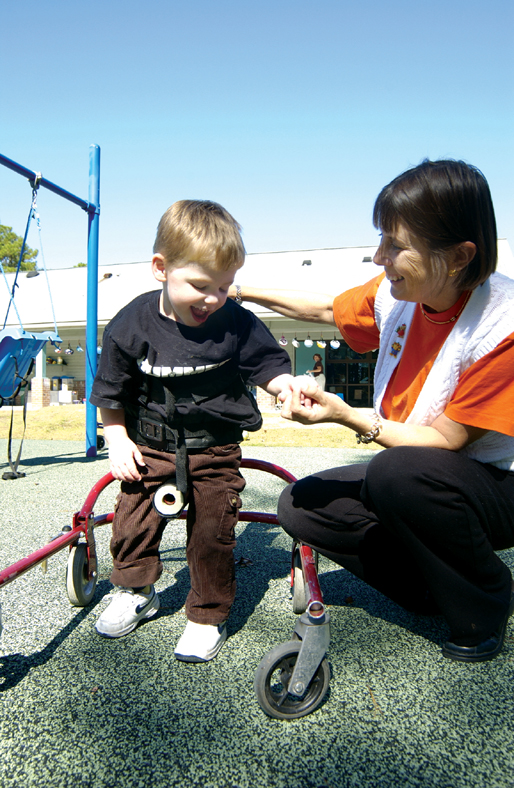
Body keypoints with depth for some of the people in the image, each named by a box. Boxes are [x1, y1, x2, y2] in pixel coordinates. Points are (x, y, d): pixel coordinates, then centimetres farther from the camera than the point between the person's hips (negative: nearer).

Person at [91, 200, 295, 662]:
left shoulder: (238, 323, -11)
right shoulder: (131, 326, -9)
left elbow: (268, 366, -1)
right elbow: (111, 394, 3)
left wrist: (286, 384, -22)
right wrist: (118, 440, -3)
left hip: (215, 450, -1)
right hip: (151, 446, 2)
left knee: (212, 533, 0)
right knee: (133, 519, 8)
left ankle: (209, 615, 22)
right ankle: (136, 592, 37)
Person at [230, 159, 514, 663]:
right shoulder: (397, 291, -7)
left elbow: (443, 441, -24)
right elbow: (327, 309, 12)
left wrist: (346, 415, -28)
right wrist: (241, 292, 10)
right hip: (412, 478, 7)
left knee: (399, 472, -37)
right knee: (300, 507, -7)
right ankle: (434, 587, 7)